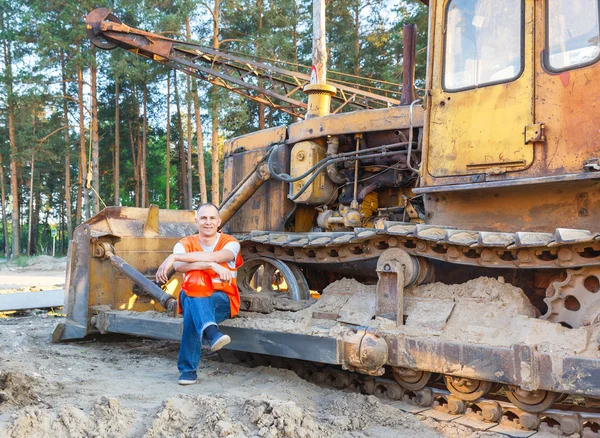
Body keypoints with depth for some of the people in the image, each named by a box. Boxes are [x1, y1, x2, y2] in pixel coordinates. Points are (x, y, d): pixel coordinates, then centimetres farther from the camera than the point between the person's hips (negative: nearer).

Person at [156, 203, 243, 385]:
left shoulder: (230, 243, -4)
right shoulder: (185, 244, 1)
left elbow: (214, 256, -28)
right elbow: (179, 267, -24)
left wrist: (173, 257, -32)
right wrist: (211, 265, -38)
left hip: (224, 301, -1)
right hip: (191, 296, 1)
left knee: (193, 309, -35)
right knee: (195, 280, -36)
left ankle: (188, 368, -34)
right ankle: (212, 332, -55)